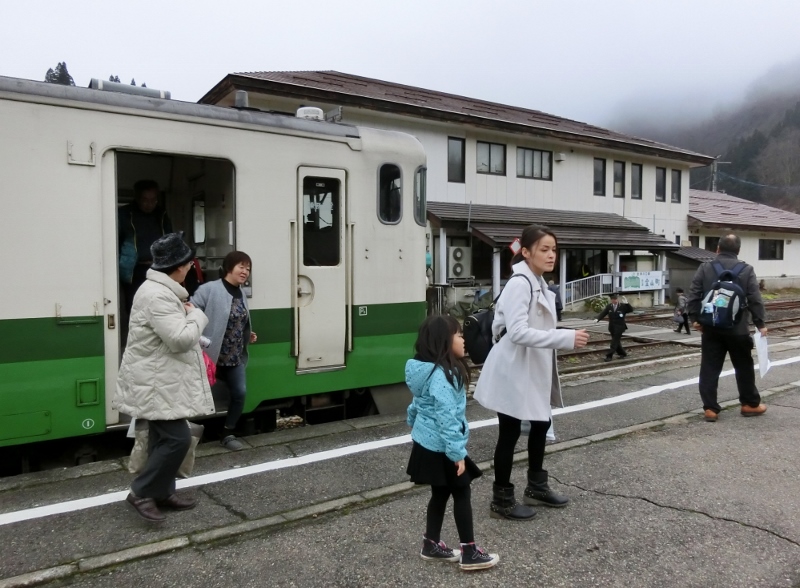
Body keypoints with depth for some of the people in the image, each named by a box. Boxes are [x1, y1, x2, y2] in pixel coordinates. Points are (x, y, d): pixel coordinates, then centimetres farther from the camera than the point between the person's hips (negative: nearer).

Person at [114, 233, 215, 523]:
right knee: (177, 438, -8)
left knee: (165, 438, 17)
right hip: (156, 384, -11)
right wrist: (196, 314, -12)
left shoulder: (160, 290, 12)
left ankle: (163, 492, 28)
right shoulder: (157, 296, -24)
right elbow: (181, 338, -27)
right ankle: (141, 493, 5)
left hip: (161, 381, 11)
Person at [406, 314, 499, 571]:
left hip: (427, 444, 9)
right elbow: (446, 417, -27)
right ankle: (470, 553, 13)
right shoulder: (442, 375, -25)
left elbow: (417, 404, 20)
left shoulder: (427, 369, 6)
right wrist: (457, 452, -24)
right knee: (461, 494, 3)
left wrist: (414, 424, 34)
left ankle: (432, 545, 29)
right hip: (440, 448, -9)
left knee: (441, 493, 18)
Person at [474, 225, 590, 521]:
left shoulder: (538, 283, 10)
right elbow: (518, 332, -31)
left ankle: (536, 487, 37)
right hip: (513, 372, -10)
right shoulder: (520, 284, -21)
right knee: (510, 433, 1)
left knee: (541, 425, 19)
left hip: (533, 370, 10)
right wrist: (567, 338, -33)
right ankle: (501, 501, 16)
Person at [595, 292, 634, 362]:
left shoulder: (623, 306, -8)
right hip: (612, 327, 5)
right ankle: (622, 353, 33)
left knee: (614, 342, -7)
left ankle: (609, 356, -7)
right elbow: (603, 313, -3)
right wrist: (597, 319, -20)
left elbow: (631, 310, -17)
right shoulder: (609, 306, 2)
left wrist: (626, 303, -33)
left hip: (619, 327, -5)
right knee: (616, 341, 14)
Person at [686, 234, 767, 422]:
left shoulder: (705, 268, 0)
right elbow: (755, 300, -5)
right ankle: (750, 404, 27)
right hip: (737, 329, -1)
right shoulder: (747, 270, -3)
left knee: (709, 368, 4)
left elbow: (693, 296, -3)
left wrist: (695, 318, 7)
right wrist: (761, 324, 3)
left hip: (711, 328, 1)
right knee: (744, 367, 15)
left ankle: (710, 408, 3)